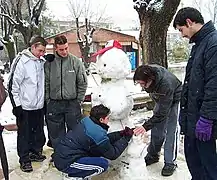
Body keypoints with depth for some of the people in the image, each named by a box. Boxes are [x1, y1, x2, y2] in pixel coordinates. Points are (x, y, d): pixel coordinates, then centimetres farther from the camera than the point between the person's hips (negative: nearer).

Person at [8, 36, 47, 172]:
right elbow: (13, 84, -12)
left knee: (39, 132, 16)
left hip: (39, 105, 6)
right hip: (25, 106, -6)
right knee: (24, 134, 5)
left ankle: (36, 152, 33)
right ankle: (24, 159, 17)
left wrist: (45, 100, 16)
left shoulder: (42, 61, 5)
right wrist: (17, 104, -12)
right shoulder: (21, 61, -14)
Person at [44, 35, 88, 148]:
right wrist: (47, 100, -1)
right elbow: (46, 84, 4)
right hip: (54, 104, 1)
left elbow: (83, 83, 2)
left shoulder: (76, 62, -2)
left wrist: (79, 100, -1)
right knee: (56, 133, 11)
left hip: (72, 103, -1)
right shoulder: (49, 63, 0)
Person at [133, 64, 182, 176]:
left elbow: (162, 113, -37)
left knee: (170, 130, -11)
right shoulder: (147, 72, -25)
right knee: (156, 128, 8)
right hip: (161, 99, 6)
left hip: (175, 100, -6)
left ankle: (170, 163, -1)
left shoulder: (166, 84, -43)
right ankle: (153, 155, 23)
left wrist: (146, 126, -40)